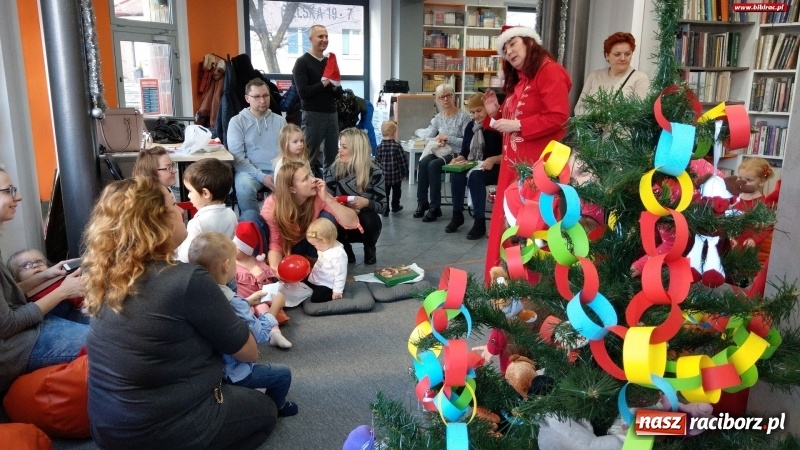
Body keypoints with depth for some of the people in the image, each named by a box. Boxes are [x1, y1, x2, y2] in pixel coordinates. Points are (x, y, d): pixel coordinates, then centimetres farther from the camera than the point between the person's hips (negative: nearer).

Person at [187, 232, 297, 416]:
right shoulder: (233, 303, -31)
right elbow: (260, 335, -21)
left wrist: (248, 302, 11)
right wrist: (274, 308, -11)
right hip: (230, 373, -9)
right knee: (283, 373, 5)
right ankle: (274, 408, 29)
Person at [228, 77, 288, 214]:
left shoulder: (280, 120, 14)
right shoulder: (237, 121, 4)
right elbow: (237, 156, -5)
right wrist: (261, 176, -16)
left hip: (278, 171, 2)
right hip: (250, 171, -2)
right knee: (244, 188, -35)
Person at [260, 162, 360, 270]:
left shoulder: (318, 196, -23)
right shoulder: (272, 205, -27)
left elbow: (353, 222, -29)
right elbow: (274, 244, -23)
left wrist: (328, 199, -40)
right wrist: (275, 270, -43)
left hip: (306, 247, 2)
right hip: (284, 251, -2)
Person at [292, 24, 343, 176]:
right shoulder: (302, 62, -3)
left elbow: (339, 95, 15)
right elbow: (303, 92, -16)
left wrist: (335, 87, -6)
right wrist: (324, 83, -12)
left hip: (332, 114, 6)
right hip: (313, 115, -6)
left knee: (332, 157, 9)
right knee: (309, 158, 0)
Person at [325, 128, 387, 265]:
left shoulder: (374, 172, -15)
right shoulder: (334, 169, -10)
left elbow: (382, 206, -12)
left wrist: (367, 203, -34)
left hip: (364, 224, -1)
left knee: (370, 219, -35)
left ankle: (369, 248, 3)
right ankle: (345, 249, 5)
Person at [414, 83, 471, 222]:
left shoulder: (463, 116, -7)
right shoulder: (437, 118, 11)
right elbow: (428, 138, 11)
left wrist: (447, 138, -17)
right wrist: (436, 140, -11)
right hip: (440, 152, 5)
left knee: (433, 165, -31)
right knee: (423, 162, -26)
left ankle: (435, 207, -22)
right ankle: (422, 203, -18)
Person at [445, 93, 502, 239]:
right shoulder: (470, 126, 10)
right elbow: (464, 152, 11)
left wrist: (493, 159, -29)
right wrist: (459, 159, -11)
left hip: (494, 168, -5)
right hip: (472, 166, 6)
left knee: (475, 176, -36)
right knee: (456, 175, -26)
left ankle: (480, 222, -27)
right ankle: (457, 215, -8)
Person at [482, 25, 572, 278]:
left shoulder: (549, 71, -7)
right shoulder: (518, 81, 21)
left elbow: (557, 117, -18)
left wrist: (517, 125, -16)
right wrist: (495, 114, 9)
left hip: (537, 165, -9)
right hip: (513, 164, 9)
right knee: (509, 226, 10)